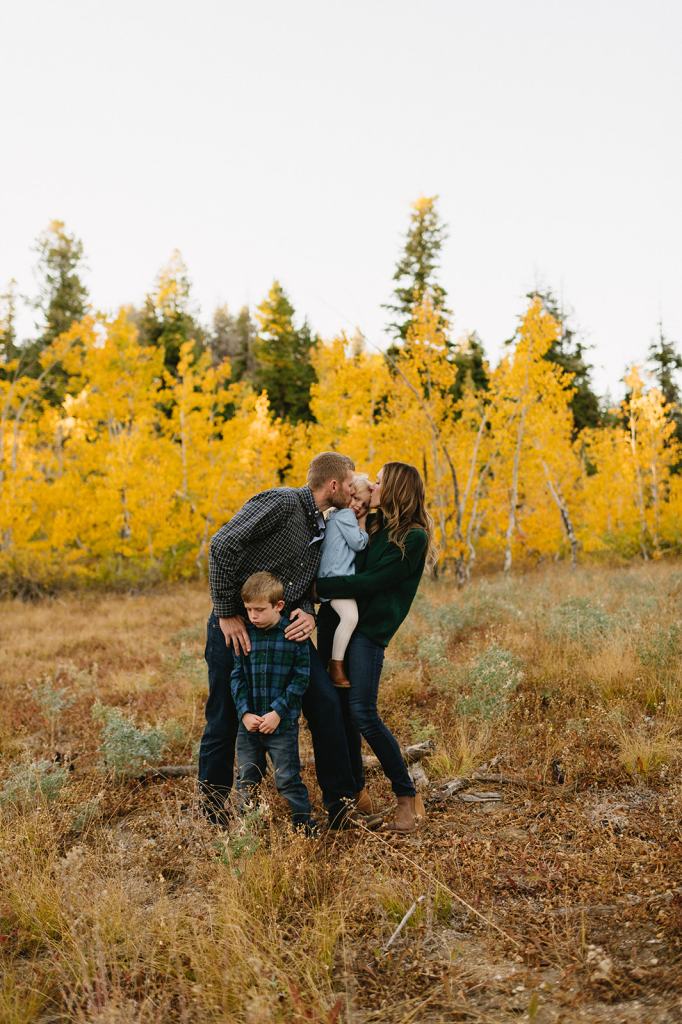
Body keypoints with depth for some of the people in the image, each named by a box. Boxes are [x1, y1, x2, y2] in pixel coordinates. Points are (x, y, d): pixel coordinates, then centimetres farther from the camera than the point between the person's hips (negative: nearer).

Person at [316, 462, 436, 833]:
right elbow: (345, 565, 19)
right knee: (339, 709, 7)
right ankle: (354, 789, 22)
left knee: (362, 713, -14)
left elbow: (371, 582, -16)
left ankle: (407, 796, 2)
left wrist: (318, 586, -15)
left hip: (369, 629, -7)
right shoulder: (372, 526, 14)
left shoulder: (413, 537, -9)